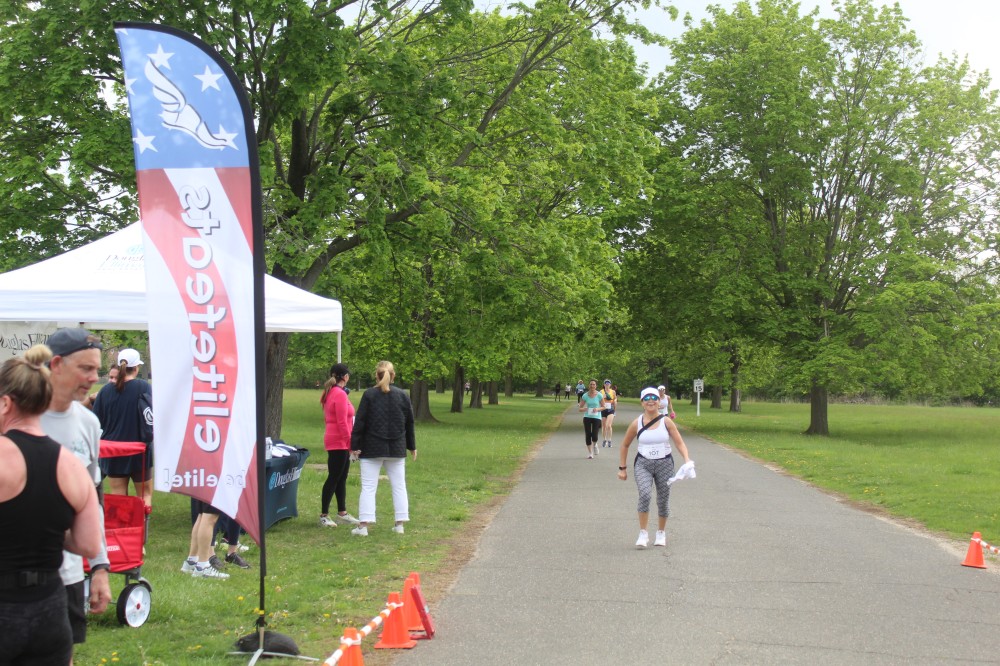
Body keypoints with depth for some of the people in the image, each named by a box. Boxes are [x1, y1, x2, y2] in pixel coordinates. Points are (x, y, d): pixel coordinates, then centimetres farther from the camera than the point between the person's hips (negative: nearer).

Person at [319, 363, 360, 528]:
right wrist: (351, 443, -16)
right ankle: (324, 515, 0)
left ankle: (342, 514, 18)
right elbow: (342, 422, -20)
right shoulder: (340, 394, -17)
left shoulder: (330, 393, 13)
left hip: (335, 440, 10)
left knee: (341, 478, 13)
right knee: (334, 478, -5)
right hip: (339, 442, -10)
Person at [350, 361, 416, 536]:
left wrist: (355, 446, -4)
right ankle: (400, 524, 10)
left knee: (368, 487, 0)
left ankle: (363, 525, -3)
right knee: (399, 486, 11)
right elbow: (410, 423, 9)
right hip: (396, 449, 3)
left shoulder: (369, 395, -6)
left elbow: (360, 422, -9)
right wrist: (411, 446, 18)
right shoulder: (402, 395, 3)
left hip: (372, 449, -3)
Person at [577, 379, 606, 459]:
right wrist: (583, 409, -20)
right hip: (587, 417, 2)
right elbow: (580, 408, 3)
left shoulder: (599, 395, -6)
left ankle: (594, 445, 27)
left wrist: (597, 409, -18)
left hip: (596, 417, -1)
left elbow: (603, 407, 2)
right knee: (588, 435, -1)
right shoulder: (585, 396, -2)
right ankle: (590, 453, 15)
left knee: (594, 436, -10)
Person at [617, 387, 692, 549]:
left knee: (663, 500, 9)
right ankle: (643, 534, -14)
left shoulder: (666, 422, -4)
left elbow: (679, 443, -7)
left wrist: (687, 459, -25)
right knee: (644, 495, -23)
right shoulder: (637, 423, -3)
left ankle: (661, 533, 32)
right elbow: (625, 445, 8)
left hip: (665, 464, 1)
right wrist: (622, 468, 6)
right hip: (643, 464, -1)